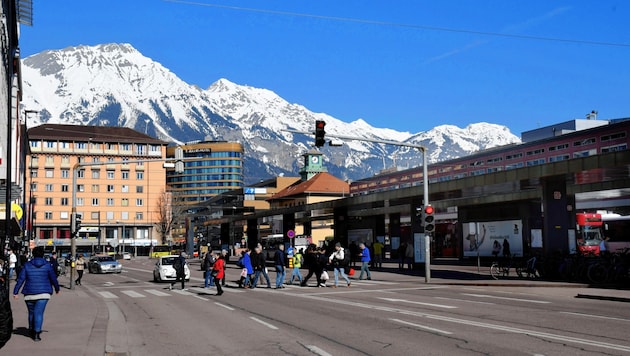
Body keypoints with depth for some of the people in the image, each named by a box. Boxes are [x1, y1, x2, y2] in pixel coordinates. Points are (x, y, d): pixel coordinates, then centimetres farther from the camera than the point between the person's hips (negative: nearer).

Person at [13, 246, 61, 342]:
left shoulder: (27, 265, 1)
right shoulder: (47, 265, -1)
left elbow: (20, 279, -2)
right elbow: (53, 278, 5)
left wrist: (15, 292, 2)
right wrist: (57, 288, 22)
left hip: (29, 294, 2)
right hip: (43, 293, -2)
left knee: (31, 312, 18)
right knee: (39, 313, -5)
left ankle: (32, 331, 32)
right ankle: (37, 333, -12)